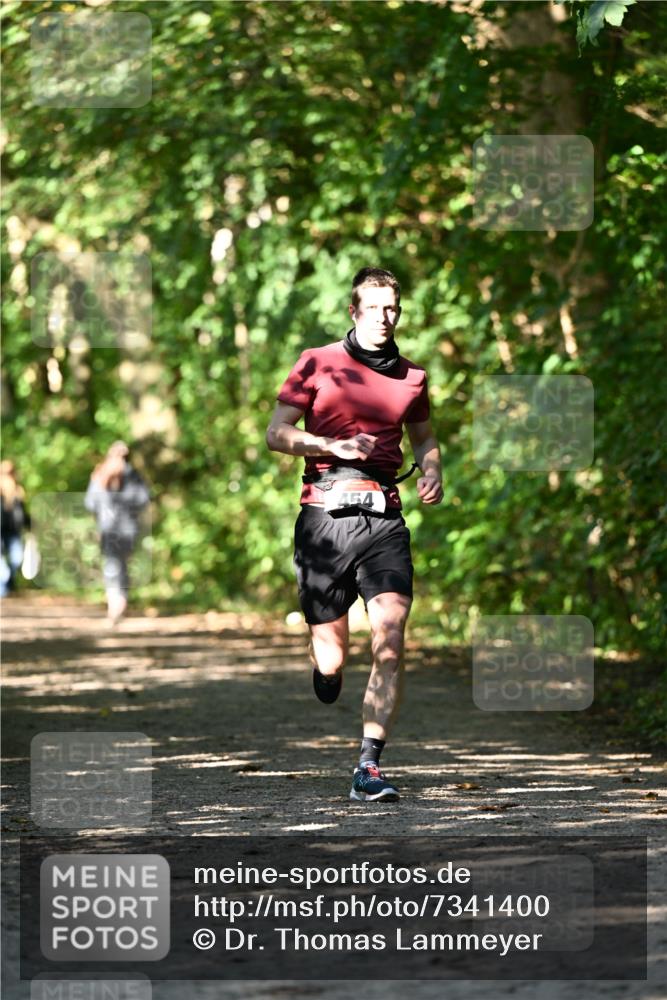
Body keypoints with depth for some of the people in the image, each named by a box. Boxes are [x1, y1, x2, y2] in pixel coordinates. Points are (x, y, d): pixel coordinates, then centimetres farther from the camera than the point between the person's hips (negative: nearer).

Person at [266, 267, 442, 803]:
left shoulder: (412, 377, 14)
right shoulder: (317, 363, 6)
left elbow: (424, 437, 30)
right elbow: (277, 433, 4)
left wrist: (432, 472, 9)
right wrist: (333, 446, -11)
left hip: (383, 517, 2)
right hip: (325, 513, -2)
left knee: (390, 638, -16)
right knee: (331, 657, -1)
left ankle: (370, 766, -13)